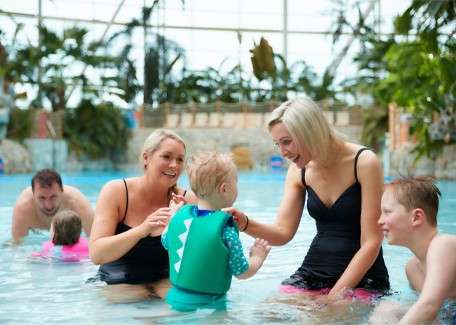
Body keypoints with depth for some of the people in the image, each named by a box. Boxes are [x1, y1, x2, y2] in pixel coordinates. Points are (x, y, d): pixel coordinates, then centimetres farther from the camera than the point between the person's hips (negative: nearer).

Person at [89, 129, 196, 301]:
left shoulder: (187, 200, -5)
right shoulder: (116, 191, -9)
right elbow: (96, 254, -18)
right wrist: (141, 230, -32)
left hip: (164, 280, 1)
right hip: (118, 284, -1)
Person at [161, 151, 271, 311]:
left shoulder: (180, 215, 0)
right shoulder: (226, 229, -17)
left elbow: (165, 241, 21)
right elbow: (242, 272, -9)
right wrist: (258, 257, 11)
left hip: (176, 298, 7)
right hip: (207, 305, -6)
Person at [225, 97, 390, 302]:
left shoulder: (364, 162, -13)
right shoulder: (298, 171, 4)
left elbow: (371, 243, -14)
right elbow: (283, 232, 3)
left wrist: (335, 295, -16)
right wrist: (245, 224, -17)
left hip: (362, 280, -5)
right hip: (313, 274, 5)